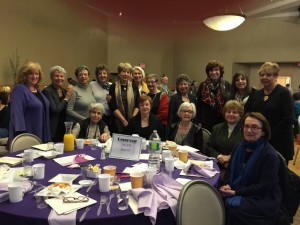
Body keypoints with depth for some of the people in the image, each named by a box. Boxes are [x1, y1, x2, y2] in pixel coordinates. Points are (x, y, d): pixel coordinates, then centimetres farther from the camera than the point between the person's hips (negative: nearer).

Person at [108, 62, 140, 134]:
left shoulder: (134, 86, 8)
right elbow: (113, 106, -5)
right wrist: (124, 120, -11)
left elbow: (138, 104, 4)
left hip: (132, 122, 1)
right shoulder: (113, 87, 2)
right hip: (118, 122, -1)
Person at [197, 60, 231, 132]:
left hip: (223, 122, 0)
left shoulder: (227, 85, 1)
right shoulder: (203, 85, 3)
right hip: (207, 123, 0)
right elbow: (198, 105, 5)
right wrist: (199, 122, 1)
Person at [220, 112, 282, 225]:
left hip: (262, 199, -5)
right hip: (235, 190, 6)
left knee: (231, 207, -30)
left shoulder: (270, 155, -14)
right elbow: (230, 170, 14)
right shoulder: (240, 147, 6)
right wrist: (227, 185, -8)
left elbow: (264, 186, -17)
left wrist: (236, 192, -20)